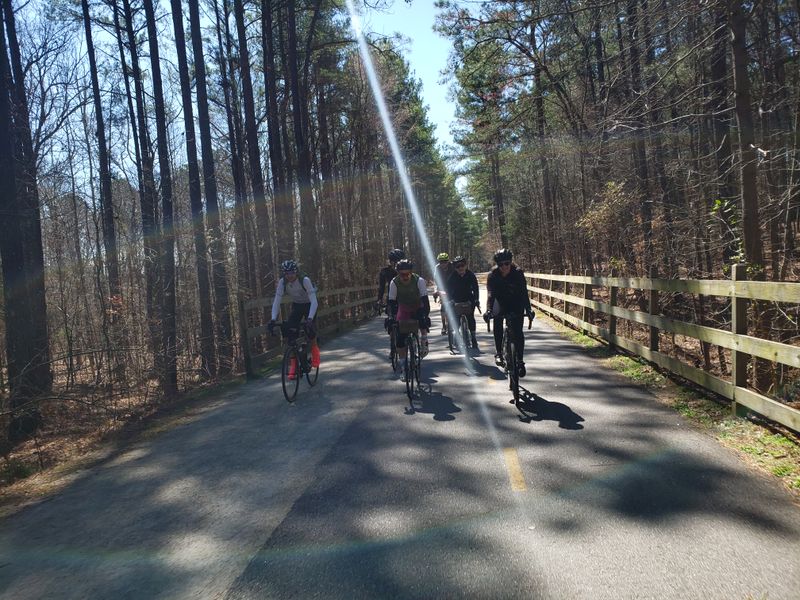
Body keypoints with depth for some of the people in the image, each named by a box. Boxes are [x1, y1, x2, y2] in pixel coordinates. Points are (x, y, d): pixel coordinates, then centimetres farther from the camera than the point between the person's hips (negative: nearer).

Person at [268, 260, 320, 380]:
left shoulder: (304, 280, -31)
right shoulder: (282, 282, -21)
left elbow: (314, 301, -36)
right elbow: (277, 302, -21)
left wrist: (310, 319, -48)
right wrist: (273, 320, -34)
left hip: (309, 305, -3)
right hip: (296, 305, 3)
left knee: (308, 327, -24)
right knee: (290, 331, -14)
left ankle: (315, 348, 10)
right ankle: (294, 364, -5)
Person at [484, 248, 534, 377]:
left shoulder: (518, 273, -20)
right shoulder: (493, 275, -19)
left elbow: (524, 292, -26)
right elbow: (490, 294, -28)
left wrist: (528, 309, -39)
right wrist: (488, 310, -43)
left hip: (516, 305, -2)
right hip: (501, 303, 2)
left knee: (518, 332, -11)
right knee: (497, 323, -19)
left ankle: (520, 360, -3)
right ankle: (498, 353, -4)